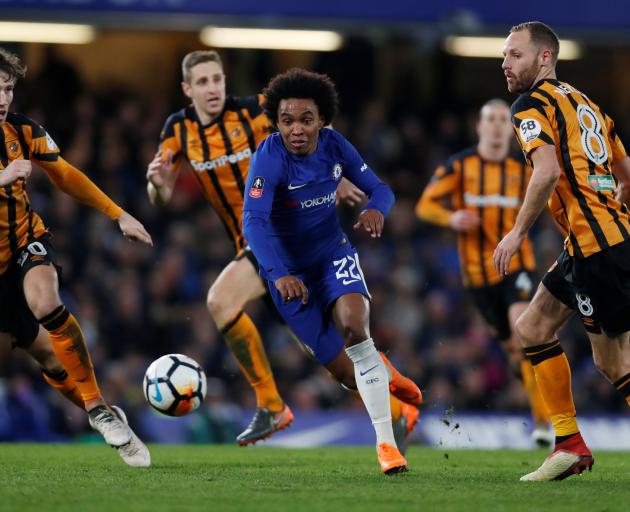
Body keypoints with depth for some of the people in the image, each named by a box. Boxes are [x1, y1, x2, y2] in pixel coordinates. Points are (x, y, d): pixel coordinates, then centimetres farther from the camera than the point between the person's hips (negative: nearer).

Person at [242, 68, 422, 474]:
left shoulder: (334, 146, -9)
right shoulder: (269, 158, -22)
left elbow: (378, 187, -1)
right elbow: (254, 221, -33)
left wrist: (376, 209, -26)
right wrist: (280, 274, -47)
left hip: (334, 252, 2)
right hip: (290, 269, -2)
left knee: (352, 324, -29)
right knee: (346, 372, -4)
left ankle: (386, 443, -22)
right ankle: (381, 372, 36)